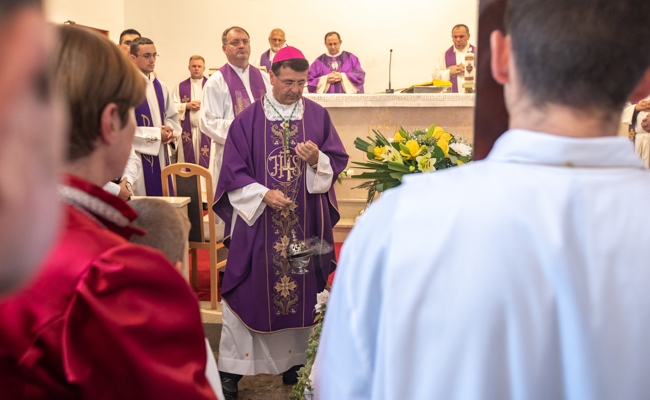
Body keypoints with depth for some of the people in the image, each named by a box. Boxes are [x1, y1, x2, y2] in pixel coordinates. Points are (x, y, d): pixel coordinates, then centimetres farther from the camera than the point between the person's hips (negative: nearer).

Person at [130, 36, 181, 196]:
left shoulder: (160, 87, 12)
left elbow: (172, 115, 21)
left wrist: (171, 131, -2)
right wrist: (156, 134, -15)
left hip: (162, 156, 7)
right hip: (139, 156, -7)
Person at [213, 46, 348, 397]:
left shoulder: (318, 116, 4)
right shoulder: (249, 119, -2)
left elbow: (338, 160, 6)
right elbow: (233, 170, -2)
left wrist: (317, 160, -15)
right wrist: (263, 195, -16)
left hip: (305, 222, 2)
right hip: (257, 221, -2)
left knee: (301, 290, 9)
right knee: (247, 290, 3)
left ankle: (294, 361, 26)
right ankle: (231, 368, 16)